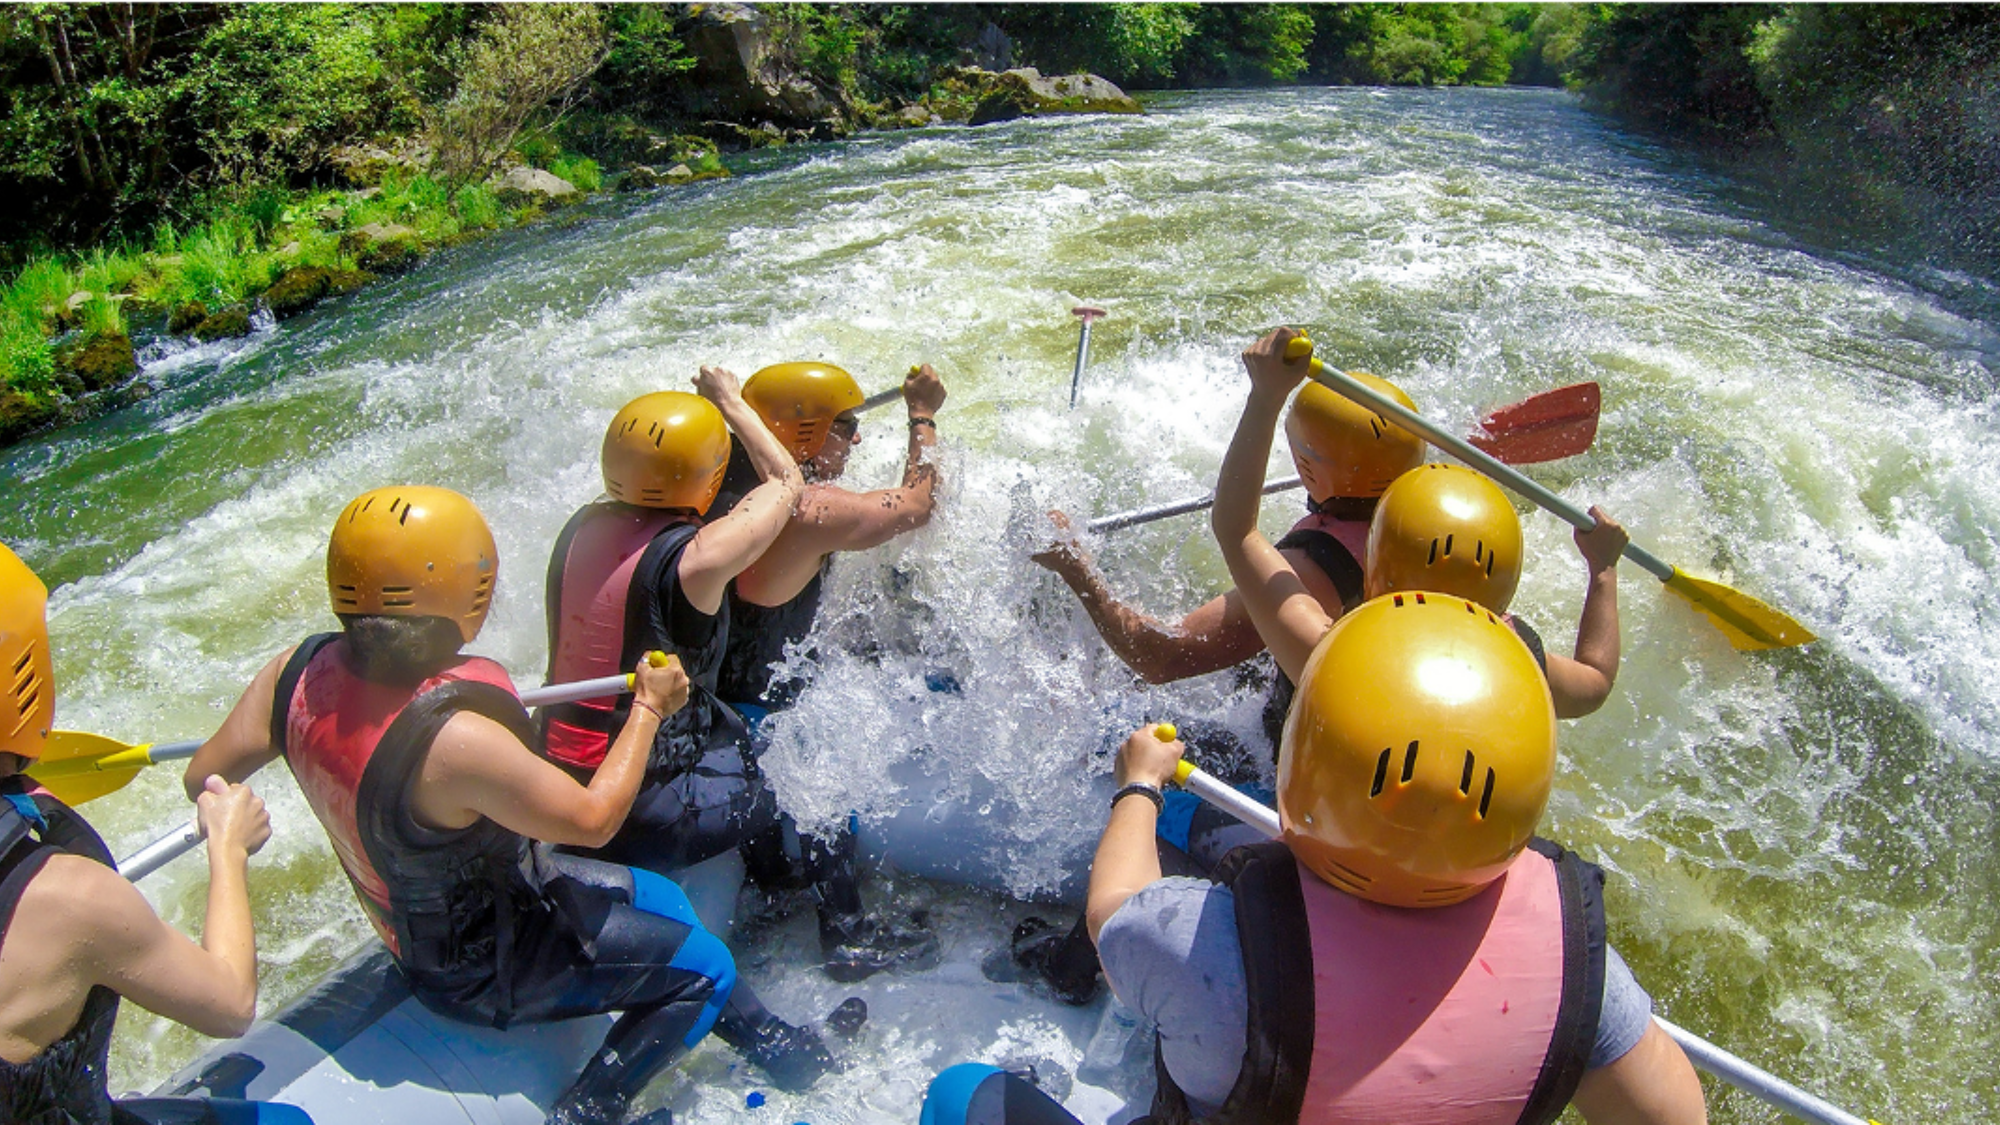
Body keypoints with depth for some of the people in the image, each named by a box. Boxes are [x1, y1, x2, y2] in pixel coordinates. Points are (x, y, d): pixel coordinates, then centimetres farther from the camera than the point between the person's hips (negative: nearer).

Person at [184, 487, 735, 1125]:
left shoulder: (301, 671, -17)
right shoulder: (456, 742, -40)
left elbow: (203, 780, -1)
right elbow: (592, 820, -25)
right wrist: (649, 708, -12)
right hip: (481, 972, -8)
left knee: (663, 903, 20)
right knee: (706, 970, -2)